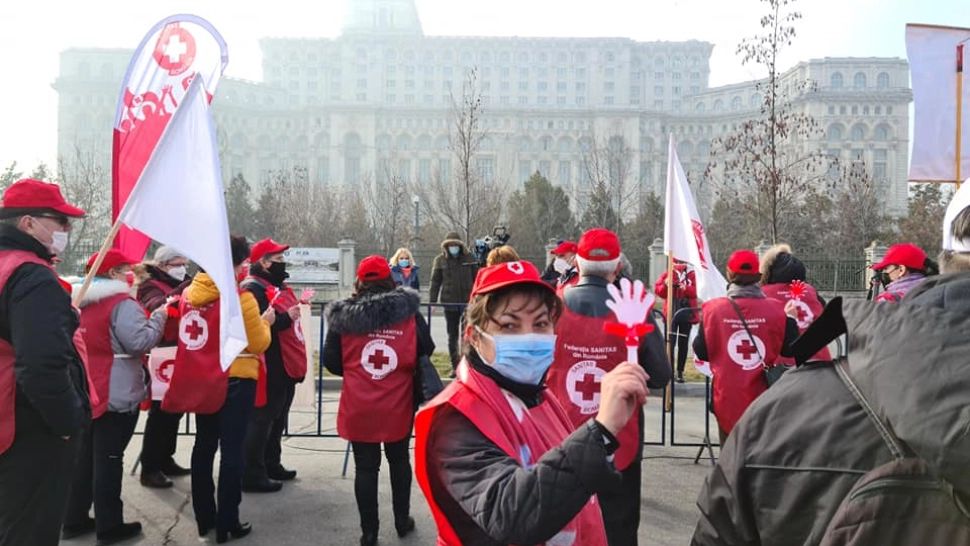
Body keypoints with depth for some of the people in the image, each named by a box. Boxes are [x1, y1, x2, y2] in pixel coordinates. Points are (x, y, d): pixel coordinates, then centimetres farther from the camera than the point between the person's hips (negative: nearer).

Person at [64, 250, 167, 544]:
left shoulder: (81, 302, 11)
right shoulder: (122, 303, -17)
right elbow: (140, 342, -23)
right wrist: (159, 316, -11)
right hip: (116, 395, -9)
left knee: (84, 456, 17)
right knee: (109, 459, 0)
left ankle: (75, 520, 27)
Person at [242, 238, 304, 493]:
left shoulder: (278, 285, 17)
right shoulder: (253, 289, -15)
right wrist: (285, 318, -25)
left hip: (285, 365, 10)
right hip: (269, 368, -10)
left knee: (277, 418, 18)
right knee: (262, 419, -4)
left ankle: (271, 464, 31)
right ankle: (252, 474, 3)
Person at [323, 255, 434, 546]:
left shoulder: (344, 316, -7)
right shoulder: (408, 312, -7)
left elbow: (331, 362, -1)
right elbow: (426, 351, -1)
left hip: (358, 408, -1)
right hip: (398, 406, 1)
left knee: (365, 467, 11)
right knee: (399, 461, 21)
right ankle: (402, 521, 34)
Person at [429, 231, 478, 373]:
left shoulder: (469, 259, 1)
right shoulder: (440, 260, 2)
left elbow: (477, 280, 7)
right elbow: (435, 282, 5)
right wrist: (432, 301, 0)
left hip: (467, 302, -1)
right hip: (449, 303, 1)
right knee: (452, 335, 9)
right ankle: (455, 366, 18)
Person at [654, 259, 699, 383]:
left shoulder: (691, 275, 4)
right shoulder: (667, 274, 2)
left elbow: (694, 292, -6)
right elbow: (657, 289, -3)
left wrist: (686, 288, -24)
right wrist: (665, 284, -22)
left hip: (687, 313, 1)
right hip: (671, 312, -1)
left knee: (683, 343, 8)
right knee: (670, 342, -5)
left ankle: (680, 372, 16)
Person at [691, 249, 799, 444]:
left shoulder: (712, 309, -10)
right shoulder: (776, 309, -8)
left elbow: (701, 352, -3)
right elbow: (791, 349, 1)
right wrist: (791, 318, 14)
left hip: (727, 399, 0)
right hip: (765, 399, 1)